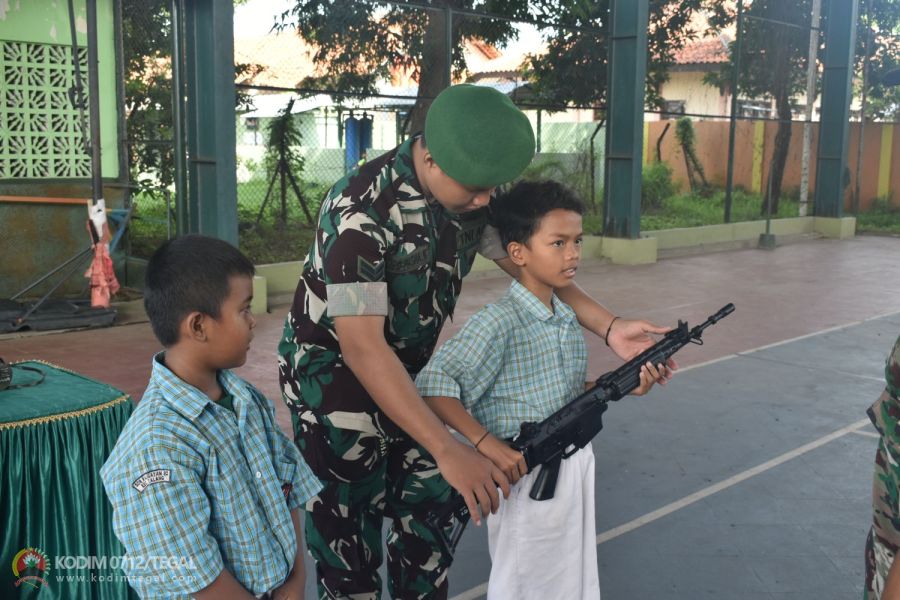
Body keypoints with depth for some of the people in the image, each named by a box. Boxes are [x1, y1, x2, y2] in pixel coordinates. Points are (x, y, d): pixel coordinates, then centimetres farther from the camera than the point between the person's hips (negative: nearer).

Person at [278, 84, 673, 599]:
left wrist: (609, 328, -10)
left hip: (410, 367, 6)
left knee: (430, 509, 11)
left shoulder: (473, 193, -10)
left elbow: (526, 264, 2)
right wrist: (447, 449, -40)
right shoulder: (363, 209, -31)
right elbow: (362, 347, -35)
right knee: (349, 529, 2)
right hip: (334, 368, -6)